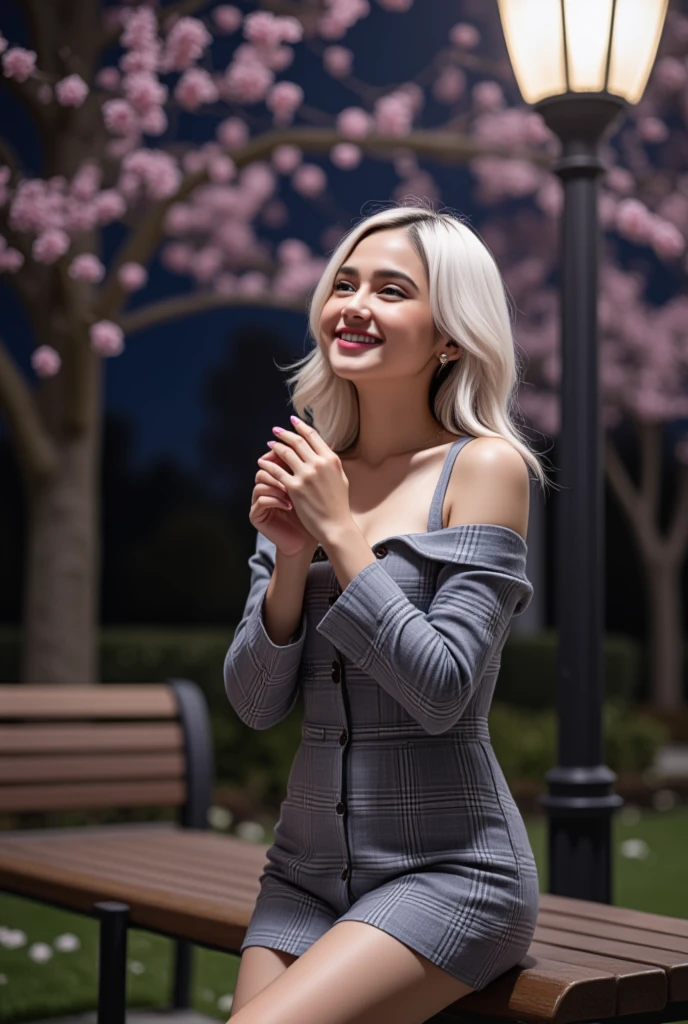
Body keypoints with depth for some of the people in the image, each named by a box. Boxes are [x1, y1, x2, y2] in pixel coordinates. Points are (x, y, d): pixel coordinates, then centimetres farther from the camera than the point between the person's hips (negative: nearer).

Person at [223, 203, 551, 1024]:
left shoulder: (484, 467, -9)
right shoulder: (306, 474, 6)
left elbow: (442, 692, -17)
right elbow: (254, 704, 4)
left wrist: (340, 534, -16)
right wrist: (291, 557, -11)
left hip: (446, 871, -5)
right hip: (306, 870, 5)